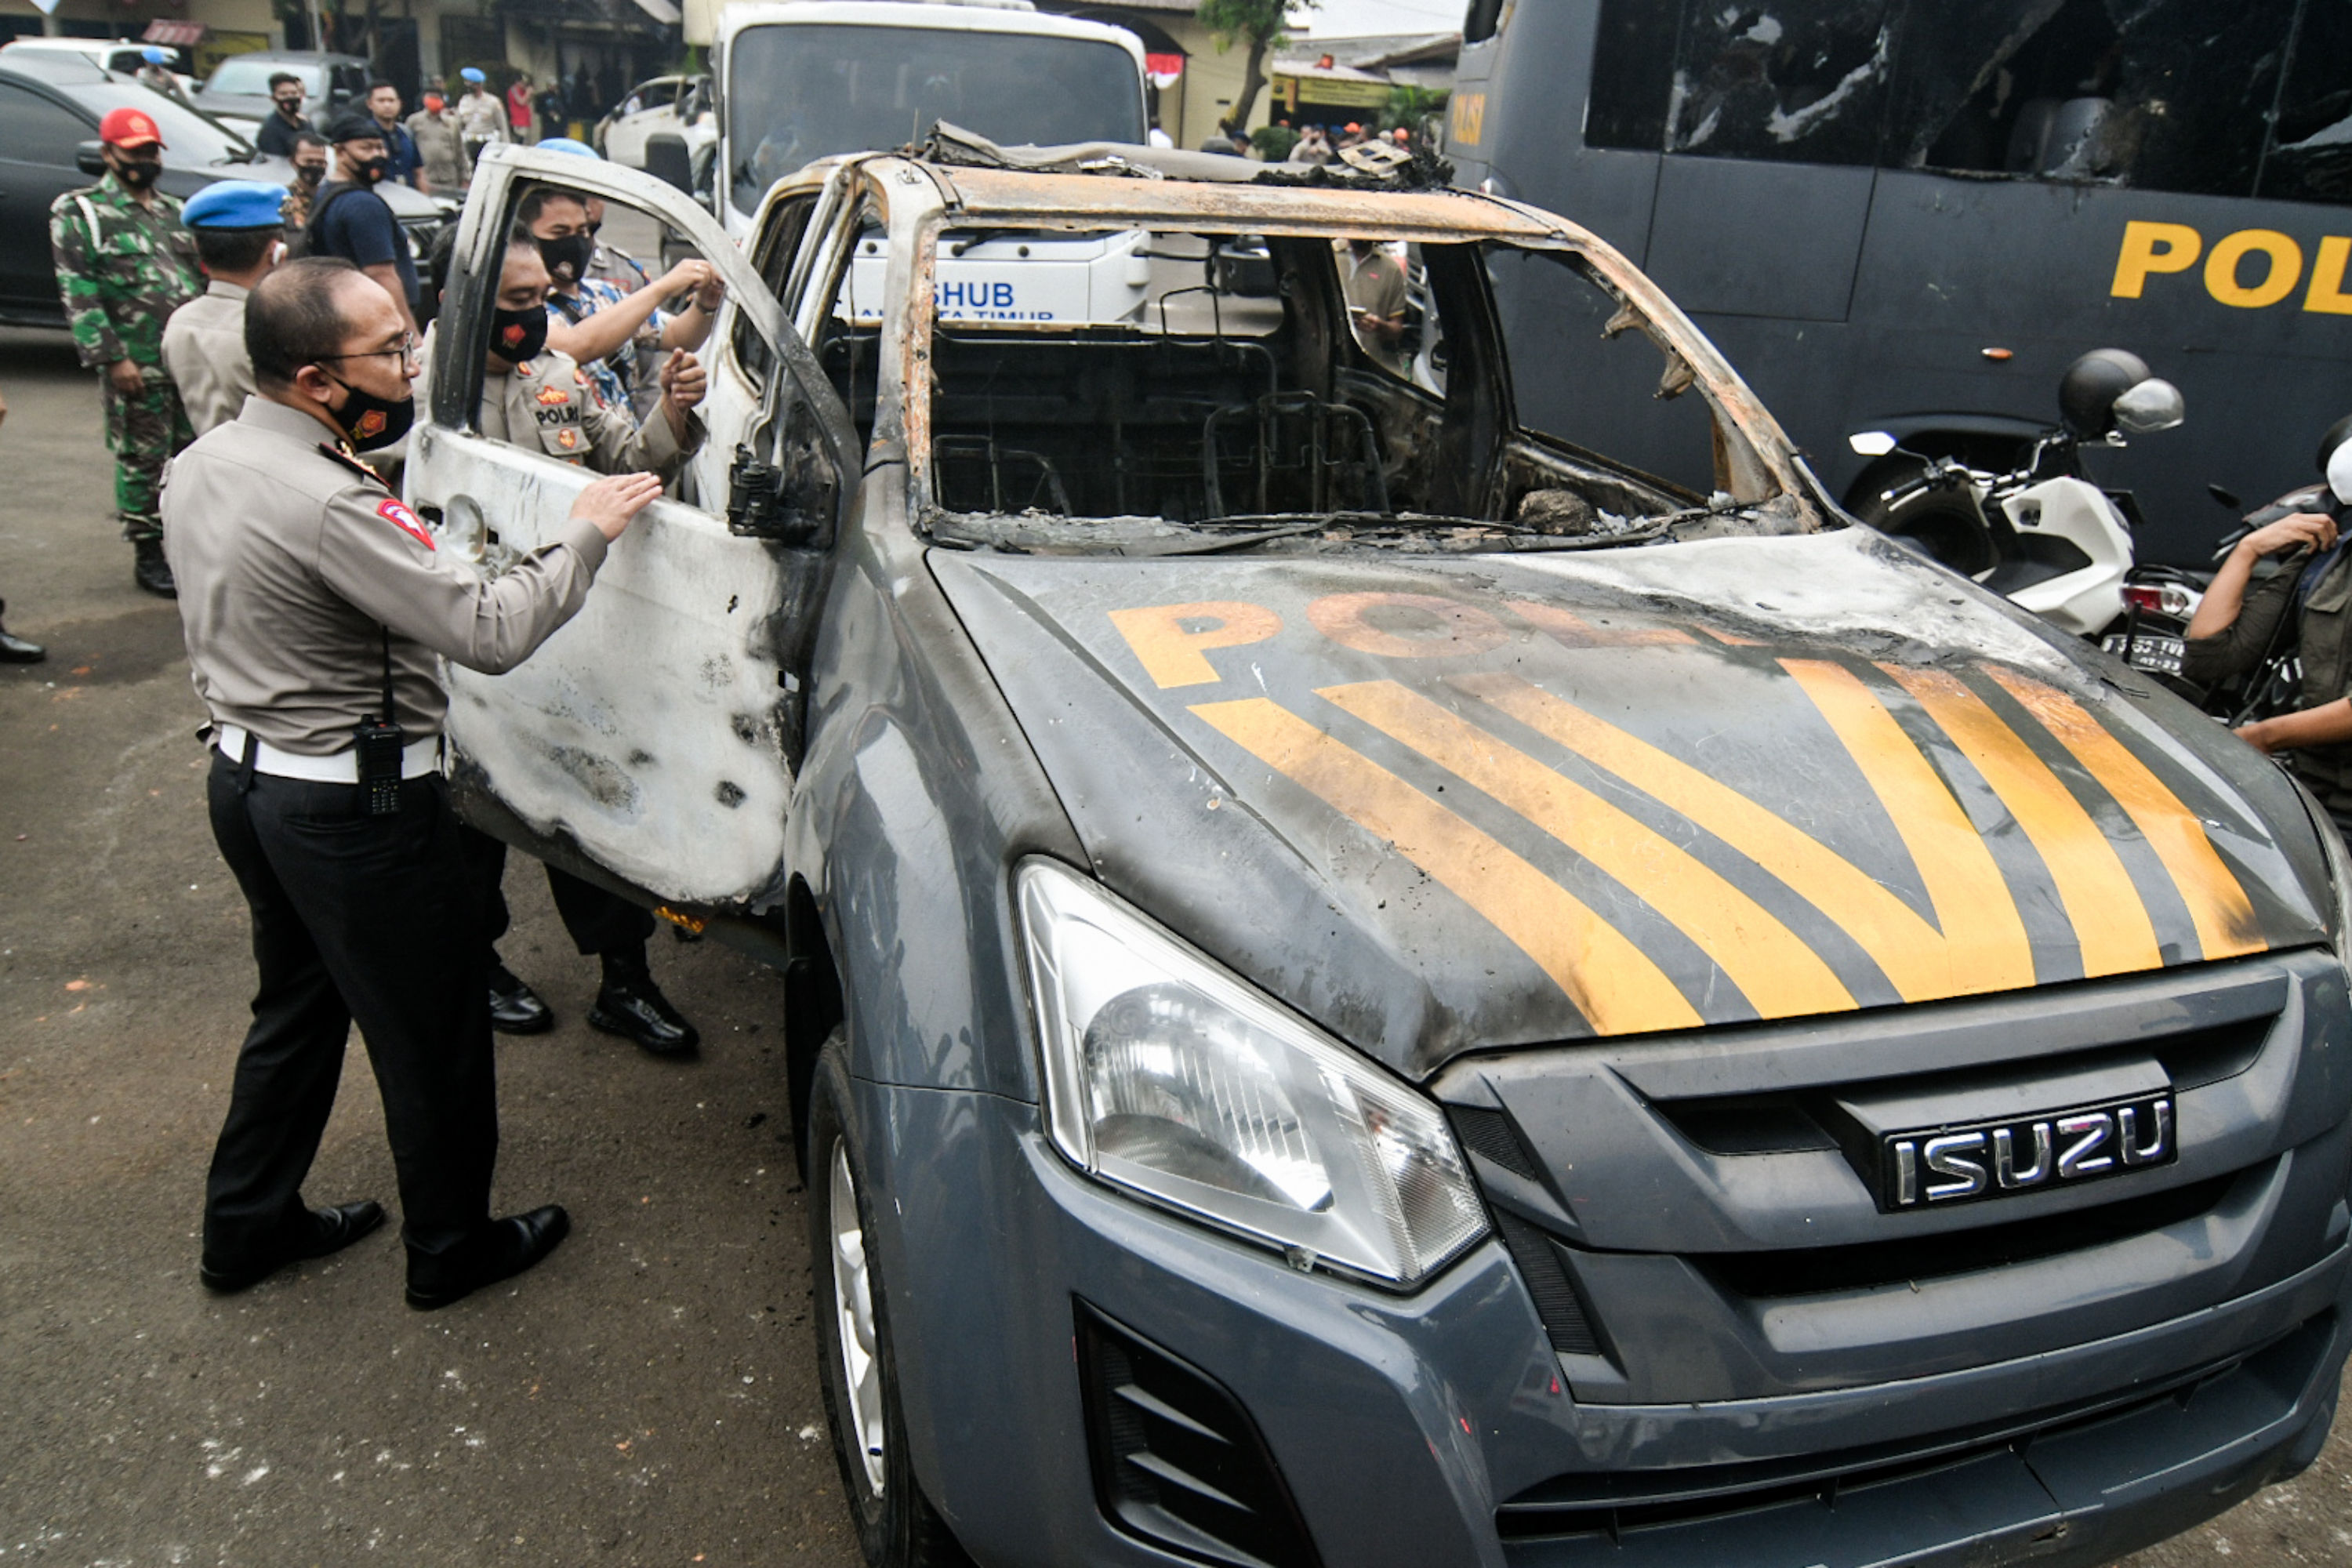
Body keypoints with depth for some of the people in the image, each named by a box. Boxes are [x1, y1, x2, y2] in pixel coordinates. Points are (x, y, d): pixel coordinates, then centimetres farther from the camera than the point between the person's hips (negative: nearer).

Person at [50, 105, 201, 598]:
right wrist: (111, 358, -15)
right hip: (137, 365, -5)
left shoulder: (174, 210, 18)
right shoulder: (81, 212, -1)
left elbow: (202, 278, 21)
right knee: (142, 459, 0)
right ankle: (148, 553, 10)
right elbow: (79, 295, -8)